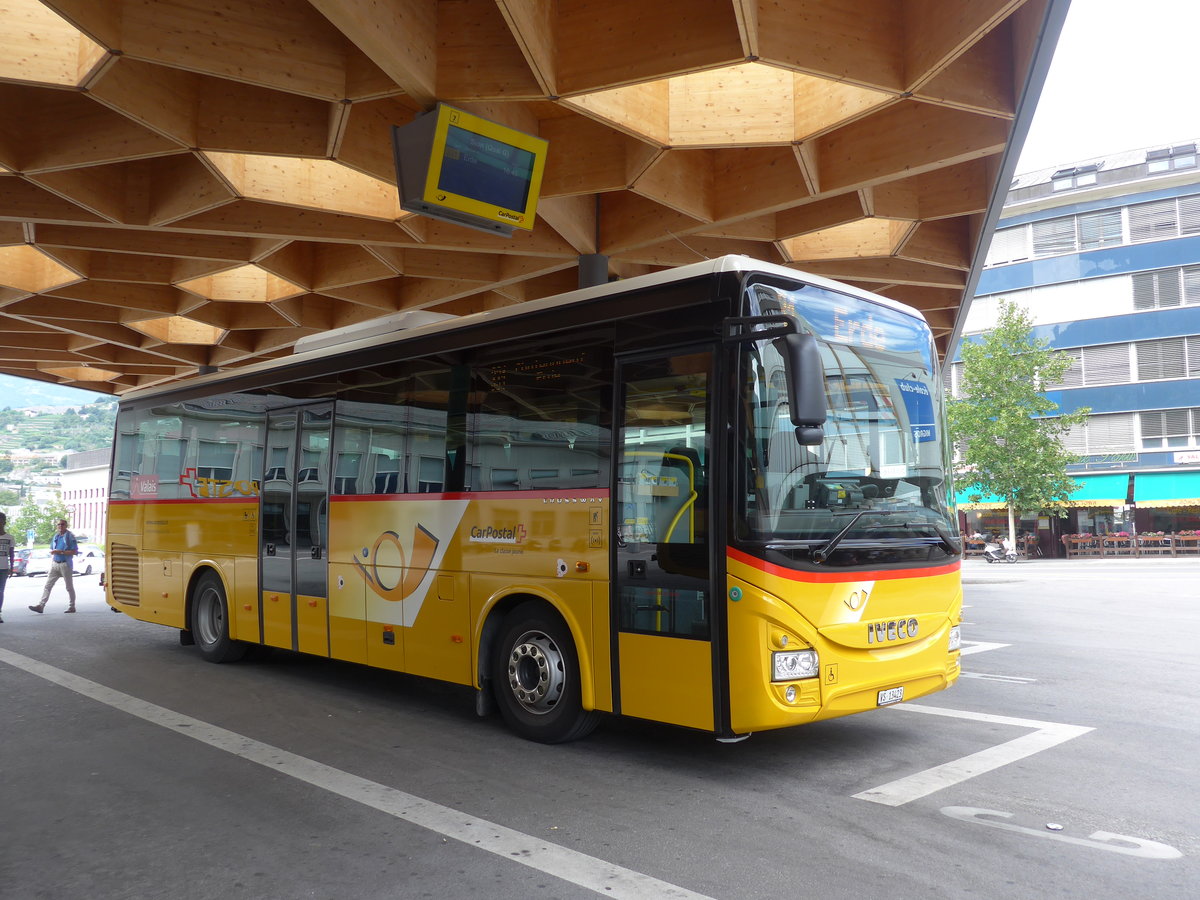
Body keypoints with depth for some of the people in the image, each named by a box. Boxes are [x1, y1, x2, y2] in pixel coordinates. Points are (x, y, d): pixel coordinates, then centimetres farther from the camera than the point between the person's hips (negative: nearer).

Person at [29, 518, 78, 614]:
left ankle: (72, 607, 9)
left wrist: (61, 552, -19)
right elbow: (51, 551, 24)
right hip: (55, 564, 6)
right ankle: (41, 605, -4)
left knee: (69, 586, 2)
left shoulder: (70, 537, -6)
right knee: (47, 585, -1)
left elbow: (74, 551, -12)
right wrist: (52, 552, 0)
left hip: (65, 564, -6)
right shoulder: (55, 537, 15)